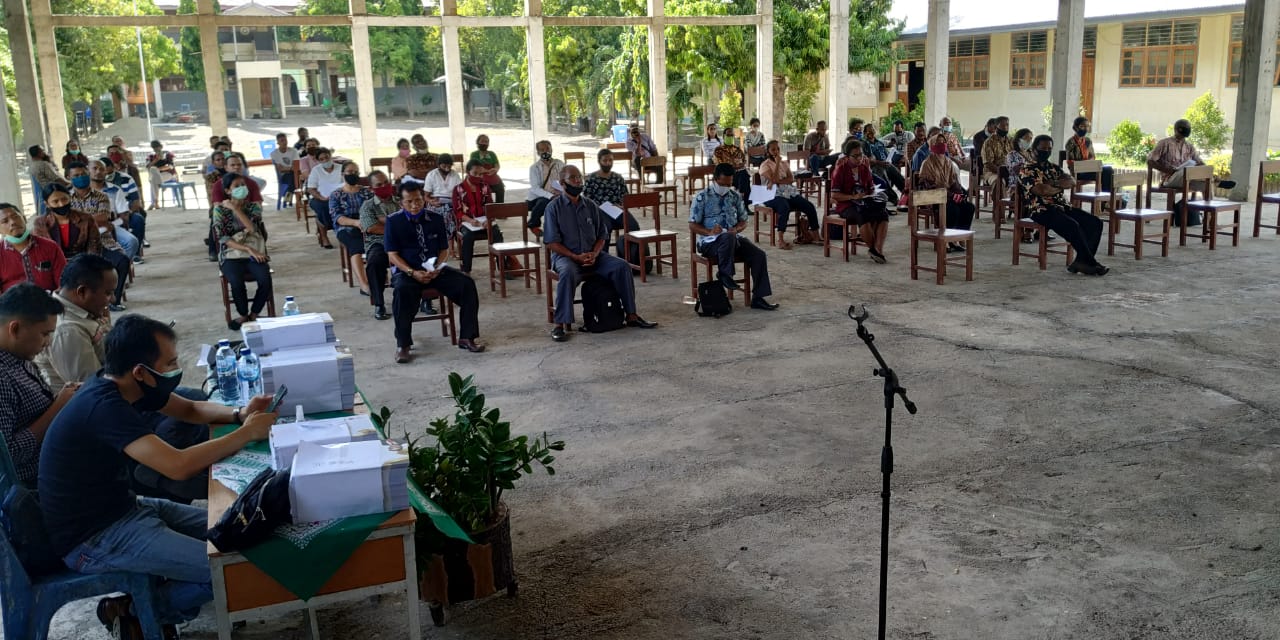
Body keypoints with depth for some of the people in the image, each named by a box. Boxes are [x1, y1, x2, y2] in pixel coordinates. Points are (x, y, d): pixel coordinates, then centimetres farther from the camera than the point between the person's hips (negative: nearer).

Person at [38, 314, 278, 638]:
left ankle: (155, 598, 14)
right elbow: (180, 466, -37)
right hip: (93, 538, -10)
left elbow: (190, 410, 15)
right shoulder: (104, 406, -29)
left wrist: (239, 414, -5)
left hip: (122, 507, 10)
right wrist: (248, 433, -25)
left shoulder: (124, 384, 0)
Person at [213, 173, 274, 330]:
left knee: (266, 280, -28)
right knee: (237, 283, -32)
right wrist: (248, 249, -18)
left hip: (254, 253, 2)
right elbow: (223, 238, -7)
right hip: (231, 254, -2)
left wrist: (235, 208, -10)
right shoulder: (220, 209, 2)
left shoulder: (254, 206, 9)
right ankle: (243, 315, -4)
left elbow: (252, 228, -10)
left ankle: (253, 315, -5)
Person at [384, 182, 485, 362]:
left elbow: (444, 250, 8)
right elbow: (392, 255, -6)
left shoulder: (436, 219, 5)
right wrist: (413, 273, -21)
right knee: (402, 290, -37)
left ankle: (466, 337, -9)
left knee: (467, 284, -20)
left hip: (434, 269, 3)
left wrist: (436, 268, -13)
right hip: (406, 271, -3)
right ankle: (402, 345, -24)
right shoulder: (393, 221, -3)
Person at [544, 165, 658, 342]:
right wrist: (576, 257, -18)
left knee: (622, 265, -17)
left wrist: (594, 254, -8)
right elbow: (552, 242, -7)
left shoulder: (590, 206, 11)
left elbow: (602, 235, 13)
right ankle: (561, 324, -33)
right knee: (568, 273, -38)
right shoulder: (554, 208, -2)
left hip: (593, 255, 5)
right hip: (566, 256, -4)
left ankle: (631, 315, -10)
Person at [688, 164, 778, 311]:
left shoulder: (735, 197, 12)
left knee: (759, 255, -20)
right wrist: (709, 231, -21)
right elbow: (693, 226, -3)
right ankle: (724, 274, -21)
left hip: (734, 239, 5)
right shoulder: (702, 197, -1)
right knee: (727, 238, -40)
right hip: (710, 242, -5)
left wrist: (736, 229, -7)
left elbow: (743, 221, 17)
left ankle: (758, 298, -16)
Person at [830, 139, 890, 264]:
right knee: (863, 216, -37)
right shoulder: (841, 169, -4)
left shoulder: (865, 167, 12)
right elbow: (834, 195, -10)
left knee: (883, 212, -25)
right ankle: (873, 249, -21)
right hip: (845, 205, -5)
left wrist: (872, 196, -3)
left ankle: (878, 250, -33)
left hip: (865, 202, 5)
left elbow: (871, 188, 21)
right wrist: (853, 197, -22)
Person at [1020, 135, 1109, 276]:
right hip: (1041, 210, -8)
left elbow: (1072, 182, 6)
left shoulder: (1055, 167, 22)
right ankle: (1091, 263, -18)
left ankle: (1081, 262, -17)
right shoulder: (1027, 169, 0)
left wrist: (1054, 183, -11)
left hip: (1061, 206, 8)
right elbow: (1040, 190, -14)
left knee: (1095, 223, -11)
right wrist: (1061, 186, 2)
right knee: (1072, 226, -31)